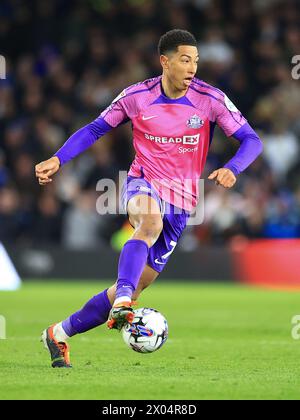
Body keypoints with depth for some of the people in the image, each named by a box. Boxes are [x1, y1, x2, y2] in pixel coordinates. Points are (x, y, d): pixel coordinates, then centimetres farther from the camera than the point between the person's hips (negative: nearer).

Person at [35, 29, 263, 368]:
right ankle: (122, 303, -50)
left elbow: (251, 140, -9)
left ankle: (60, 334, 17)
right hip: (143, 183, -2)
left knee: (135, 286, 2)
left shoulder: (211, 100, -8)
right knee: (151, 222, -40)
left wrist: (232, 169, -29)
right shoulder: (137, 97, -5)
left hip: (180, 203, 2)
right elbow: (95, 129, 8)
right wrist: (57, 160, -3)